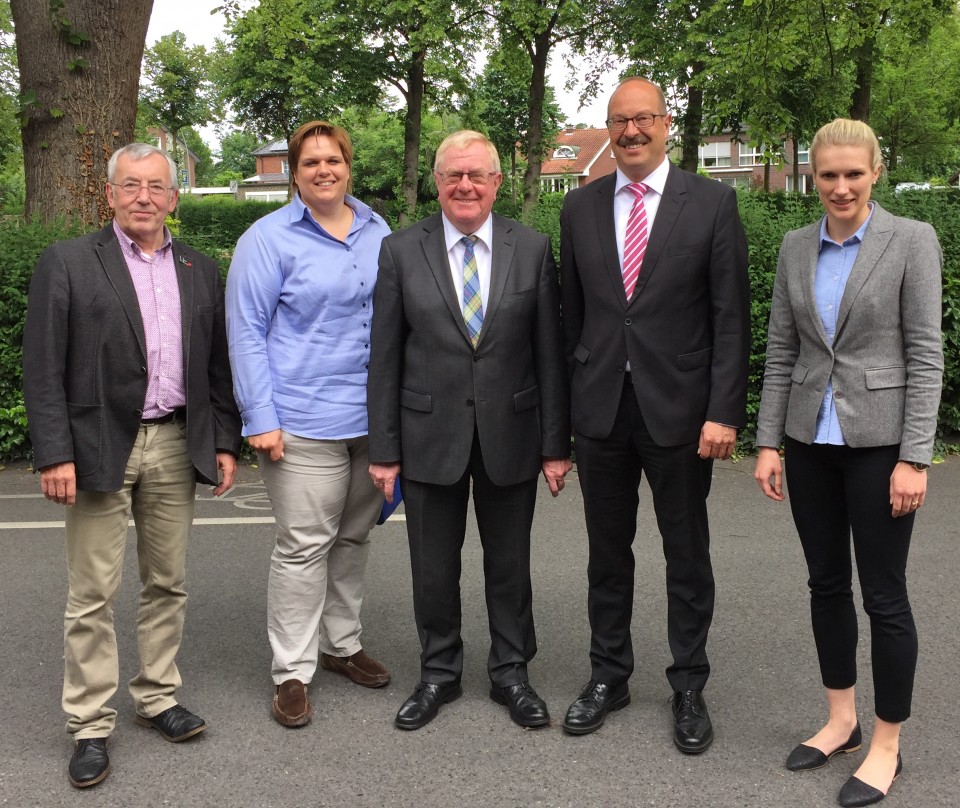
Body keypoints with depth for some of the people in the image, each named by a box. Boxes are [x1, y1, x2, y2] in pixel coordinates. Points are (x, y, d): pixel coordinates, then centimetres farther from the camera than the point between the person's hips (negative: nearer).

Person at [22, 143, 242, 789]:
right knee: (93, 595, 2)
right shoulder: (67, 263, -2)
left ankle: (158, 698, 28)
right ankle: (91, 726, 14)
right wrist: (55, 454, -12)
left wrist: (225, 442, 7)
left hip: (177, 445, 4)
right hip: (100, 447, -4)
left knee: (168, 584, 12)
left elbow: (218, 365, 13)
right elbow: (44, 369, -6)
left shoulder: (202, 271, 10)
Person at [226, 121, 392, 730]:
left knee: (355, 536, 15)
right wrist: (262, 419, -13)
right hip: (306, 421, -5)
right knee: (304, 545, -3)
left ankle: (343, 643, 31)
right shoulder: (270, 239, -5)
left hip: (374, 417, 5)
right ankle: (293, 672, 8)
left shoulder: (379, 233, 10)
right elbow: (247, 333, -7)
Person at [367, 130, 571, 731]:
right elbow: (385, 357, -1)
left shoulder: (533, 249, 0)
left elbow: (550, 353, 0)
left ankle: (511, 672, 30)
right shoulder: (401, 252, -1)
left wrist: (556, 443, -2)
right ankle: (439, 673, 30)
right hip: (431, 435, 0)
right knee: (434, 567, 11)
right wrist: (384, 448, -2)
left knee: (509, 563, 12)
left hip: (511, 433, 0)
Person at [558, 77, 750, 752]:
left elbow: (732, 317, -6)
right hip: (600, 409, 3)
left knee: (688, 556, 9)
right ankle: (608, 676, 30)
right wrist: (568, 403, 6)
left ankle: (689, 689, 25)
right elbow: (571, 312, 9)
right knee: (607, 551, 14)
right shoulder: (581, 208, 7)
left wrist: (723, 412, -13)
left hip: (680, 409, -2)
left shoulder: (712, 203, -3)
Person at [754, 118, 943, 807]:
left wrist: (914, 458, -14)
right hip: (811, 440, 5)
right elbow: (781, 351, 9)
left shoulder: (911, 241, -7)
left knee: (884, 593, 3)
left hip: (878, 441, -5)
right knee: (826, 583, 14)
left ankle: (886, 745, 19)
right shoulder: (797, 247, 7)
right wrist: (769, 442, 4)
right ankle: (841, 720, 30)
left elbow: (925, 355, -9)